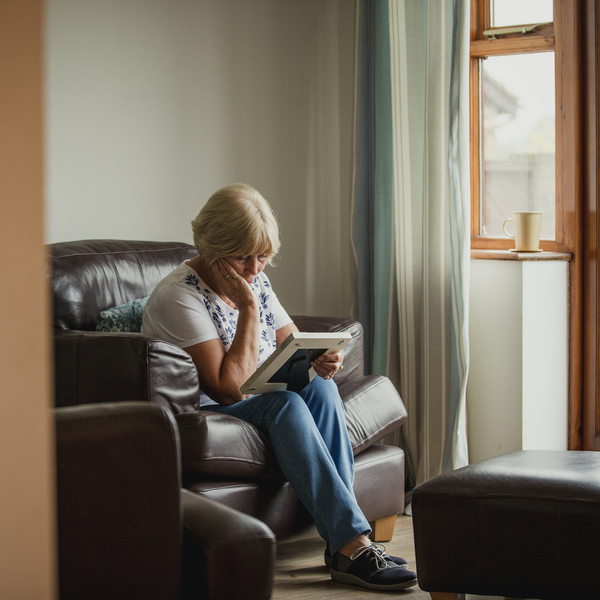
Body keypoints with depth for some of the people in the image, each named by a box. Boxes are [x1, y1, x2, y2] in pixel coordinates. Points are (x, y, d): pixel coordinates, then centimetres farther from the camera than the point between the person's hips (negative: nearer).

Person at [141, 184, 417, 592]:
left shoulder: (255, 281, 6)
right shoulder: (178, 297, -18)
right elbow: (228, 389, -24)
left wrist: (321, 358, -13)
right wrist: (248, 307, -23)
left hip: (262, 408, 7)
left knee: (320, 386, -22)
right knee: (284, 403, -32)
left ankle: (342, 541, -27)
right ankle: (354, 547, -36)